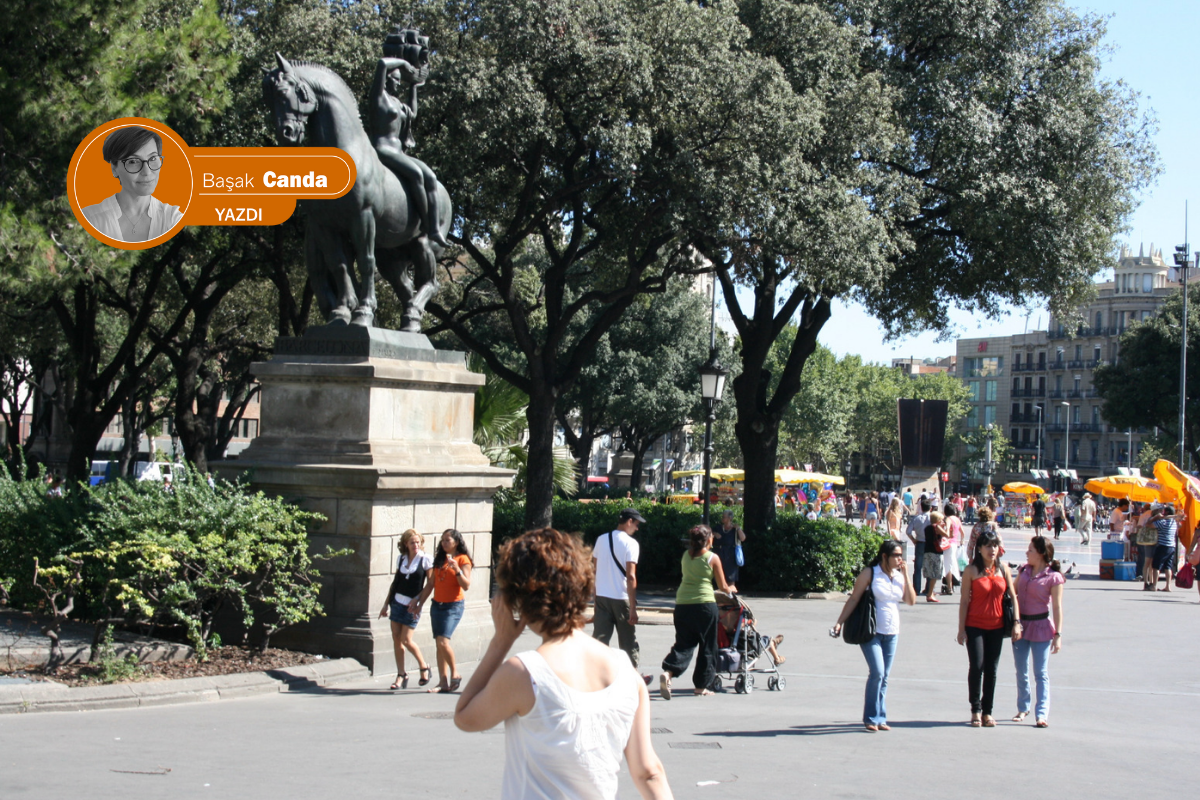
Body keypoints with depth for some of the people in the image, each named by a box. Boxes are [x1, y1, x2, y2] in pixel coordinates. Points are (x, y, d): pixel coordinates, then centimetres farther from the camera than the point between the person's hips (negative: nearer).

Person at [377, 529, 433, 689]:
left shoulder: (425, 559, -6)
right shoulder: (400, 558, 9)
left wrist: (417, 600, -15)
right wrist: (386, 604, 15)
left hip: (412, 605, -5)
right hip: (397, 602, 5)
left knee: (406, 640, -8)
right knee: (396, 638, 2)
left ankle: (424, 668, 13)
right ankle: (401, 675, 9)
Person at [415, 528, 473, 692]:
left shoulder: (462, 559, -4)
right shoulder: (439, 559, 14)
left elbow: (466, 586, -12)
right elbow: (430, 584, 17)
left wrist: (457, 570, -25)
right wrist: (420, 603, 13)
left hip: (454, 606, -7)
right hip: (437, 605, 7)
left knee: (443, 641, -18)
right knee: (439, 644, 4)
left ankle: (455, 674, 0)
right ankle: (443, 682, 7)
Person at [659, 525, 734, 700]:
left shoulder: (686, 556, 10)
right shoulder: (713, 558, -3)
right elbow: (723, 587, 3)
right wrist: (731, 589, 27)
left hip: (682, 603, 4)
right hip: (704, 603, -4)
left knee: (684, 643, 8)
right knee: (707, 646, 10)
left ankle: (668, 672, -17)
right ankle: (701, 686, 14)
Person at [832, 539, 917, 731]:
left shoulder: (900, 575, 7)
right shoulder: (870, 573, -7)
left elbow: (911, 601, -2)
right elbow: (854, 599, -6)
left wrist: (905, 575, -6)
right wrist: (840, 622, -11)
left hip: (892, 633, 5)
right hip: (871, 631, -5)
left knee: (884, 676, 7)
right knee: (877, 672, -14)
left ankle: (880, 718, 15)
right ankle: (871, 718, -3)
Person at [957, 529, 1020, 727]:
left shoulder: (1003, 569, 4)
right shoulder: (972, 570, -5)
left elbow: (1013, 596, 7)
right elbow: (964, 600, -5)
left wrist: (1017, 622, -2)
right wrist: (961, 628, -7)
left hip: (996, 627, 3)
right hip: (975, 626, -3)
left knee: (991, 670, 6)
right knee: (977, 667, -9)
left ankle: (987, 711, 15)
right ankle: (976, 710, 5)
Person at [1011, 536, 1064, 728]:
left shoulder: (1053, 577, -11)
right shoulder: (1024, 570, 5)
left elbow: (1057, 608, -10)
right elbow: (1013, 593, 12)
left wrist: (1058, 634, -13)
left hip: (1041, 626, -5)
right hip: (1020, 624, 5)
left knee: (1041, 673, -4)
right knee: (1021, 672, 13)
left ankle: (1042, 714, -5)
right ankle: (1023, 708, 25)